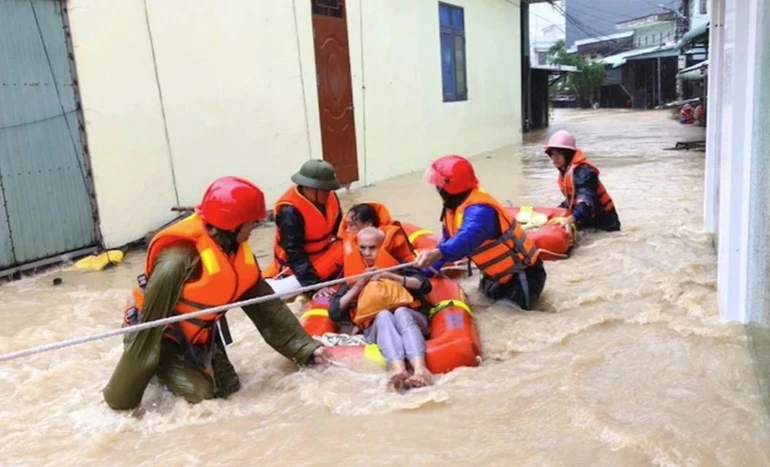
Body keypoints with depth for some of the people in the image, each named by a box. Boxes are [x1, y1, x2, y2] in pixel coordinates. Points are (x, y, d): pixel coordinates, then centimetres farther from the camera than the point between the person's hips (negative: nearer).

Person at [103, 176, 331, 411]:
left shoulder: (236, 250, -10)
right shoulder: (179, 261, -35)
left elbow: (265, 304, -3)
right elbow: (149, 325, -31)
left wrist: (304, 347, -7)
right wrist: (122, 397, -26)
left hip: (198, 335, 7)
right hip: (159, 335, -7)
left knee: (228, 387, 0)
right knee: (200, 392, -21)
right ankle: (161, 368, 7)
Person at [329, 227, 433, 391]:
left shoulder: (398, 265, 17)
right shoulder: (354, 276, 18)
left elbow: (424, 285, 0)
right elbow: (334, 312, 6)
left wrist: (391, 276, -10)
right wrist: (359, 285, -2)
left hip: (409, 318, 0)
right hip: (376, 329, 0)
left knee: (401, 312, -32)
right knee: (383, 315, -32)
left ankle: (420, 369, -55)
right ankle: (397, 370, -58)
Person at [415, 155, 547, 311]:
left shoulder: (478, 210, -34)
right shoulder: (455, 207, -2)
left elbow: (467, 239, -54)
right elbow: (448, 241, 3)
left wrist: (438, 253, -72)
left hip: (523, 273, -9)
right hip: (501, 273, 9)